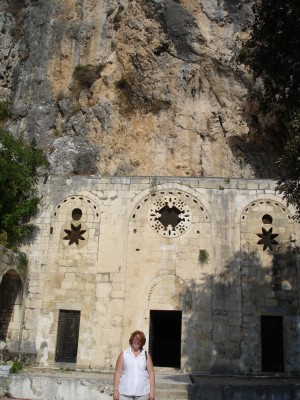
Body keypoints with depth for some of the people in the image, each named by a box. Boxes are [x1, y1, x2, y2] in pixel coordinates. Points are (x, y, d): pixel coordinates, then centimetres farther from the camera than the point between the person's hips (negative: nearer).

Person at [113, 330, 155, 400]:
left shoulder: (146, 355, 6)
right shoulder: (124, 354, 3)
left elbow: (151, 373, 5)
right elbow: (118, 372, 1)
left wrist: (152, 391, 0)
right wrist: (115, 390, -4)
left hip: (143, 392, 1)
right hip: (125, 392, -1)